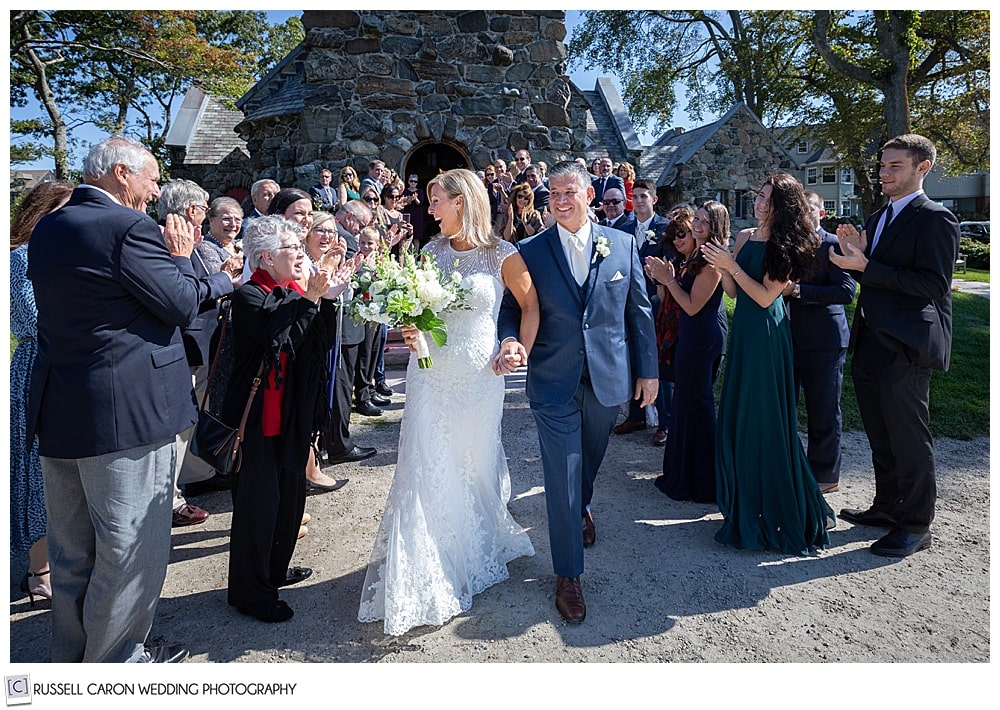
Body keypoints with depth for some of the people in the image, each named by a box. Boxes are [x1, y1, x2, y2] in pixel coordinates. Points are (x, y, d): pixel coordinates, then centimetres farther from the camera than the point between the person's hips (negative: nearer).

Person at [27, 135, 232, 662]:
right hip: (126, 412, -9)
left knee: (70, 548, 21)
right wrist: (180, 258, 4)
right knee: (130, 546, 7)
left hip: (58, 414, 9)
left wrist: (169, 259, 7)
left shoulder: (46, 228, 11)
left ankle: (69, 656, 38)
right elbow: (184, 305, -14)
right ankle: (114, 658, 22)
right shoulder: (127, 228, -17)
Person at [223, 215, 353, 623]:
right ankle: (251, 593, 18)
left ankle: (274, 569, 38)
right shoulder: (249, 295, -12)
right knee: (259, 501, 1)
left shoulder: (296, 293, 10)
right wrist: (310, 299, -28)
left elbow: (323, 343, 3)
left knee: (291, 494, 18)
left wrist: (327, 299, -9)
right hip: (261, 417, -8)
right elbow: (276, 337, -28)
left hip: (294, 414, 8)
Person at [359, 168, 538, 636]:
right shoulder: (430, 252, 4)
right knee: (425, 472, 3)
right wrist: (409, 331, -7)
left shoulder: (502, 255, -6)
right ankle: (424, 577, 19)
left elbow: (531, 305, 4)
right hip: (429, 374, 2)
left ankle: (478, 550, 41)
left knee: (475, 466, 13)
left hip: (478, 377, -2)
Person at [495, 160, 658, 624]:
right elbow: (511, 308, -2)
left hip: (608, 378, 2)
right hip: (553, 381, -2)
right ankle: (568, 576, 18)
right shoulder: (530, 251, -3)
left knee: (590, 459, 23)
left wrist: (647, 370, 5)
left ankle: (582, 508, 57)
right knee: (562, 477, 2)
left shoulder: (622, 245, 1)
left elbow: (639, 311, 4)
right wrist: (510, 340, -24)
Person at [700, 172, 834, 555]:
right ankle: (746, 499, 30)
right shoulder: (745, 237, 9)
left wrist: (731, 265, -16)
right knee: (738, 415, 14)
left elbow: (766, 296, -17)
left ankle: (776, 507, 18)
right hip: (742, 330, 7)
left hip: (766, 334, -7)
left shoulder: (786, 246, -9)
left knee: (764, 418, 1)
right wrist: (720, 266, -9)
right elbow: (733, 291, 7)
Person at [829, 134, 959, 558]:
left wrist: (866, 266, -23)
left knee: (909, 439, 1)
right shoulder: (878, 219, 16)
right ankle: (887, 507, 33)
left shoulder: (935, 219, -10)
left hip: (905, 348, -9)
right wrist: (856, 256, 0)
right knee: (881, 437, 18)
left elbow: (934, 284, -20)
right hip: (870, 346, 9)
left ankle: (916, 525, 14)